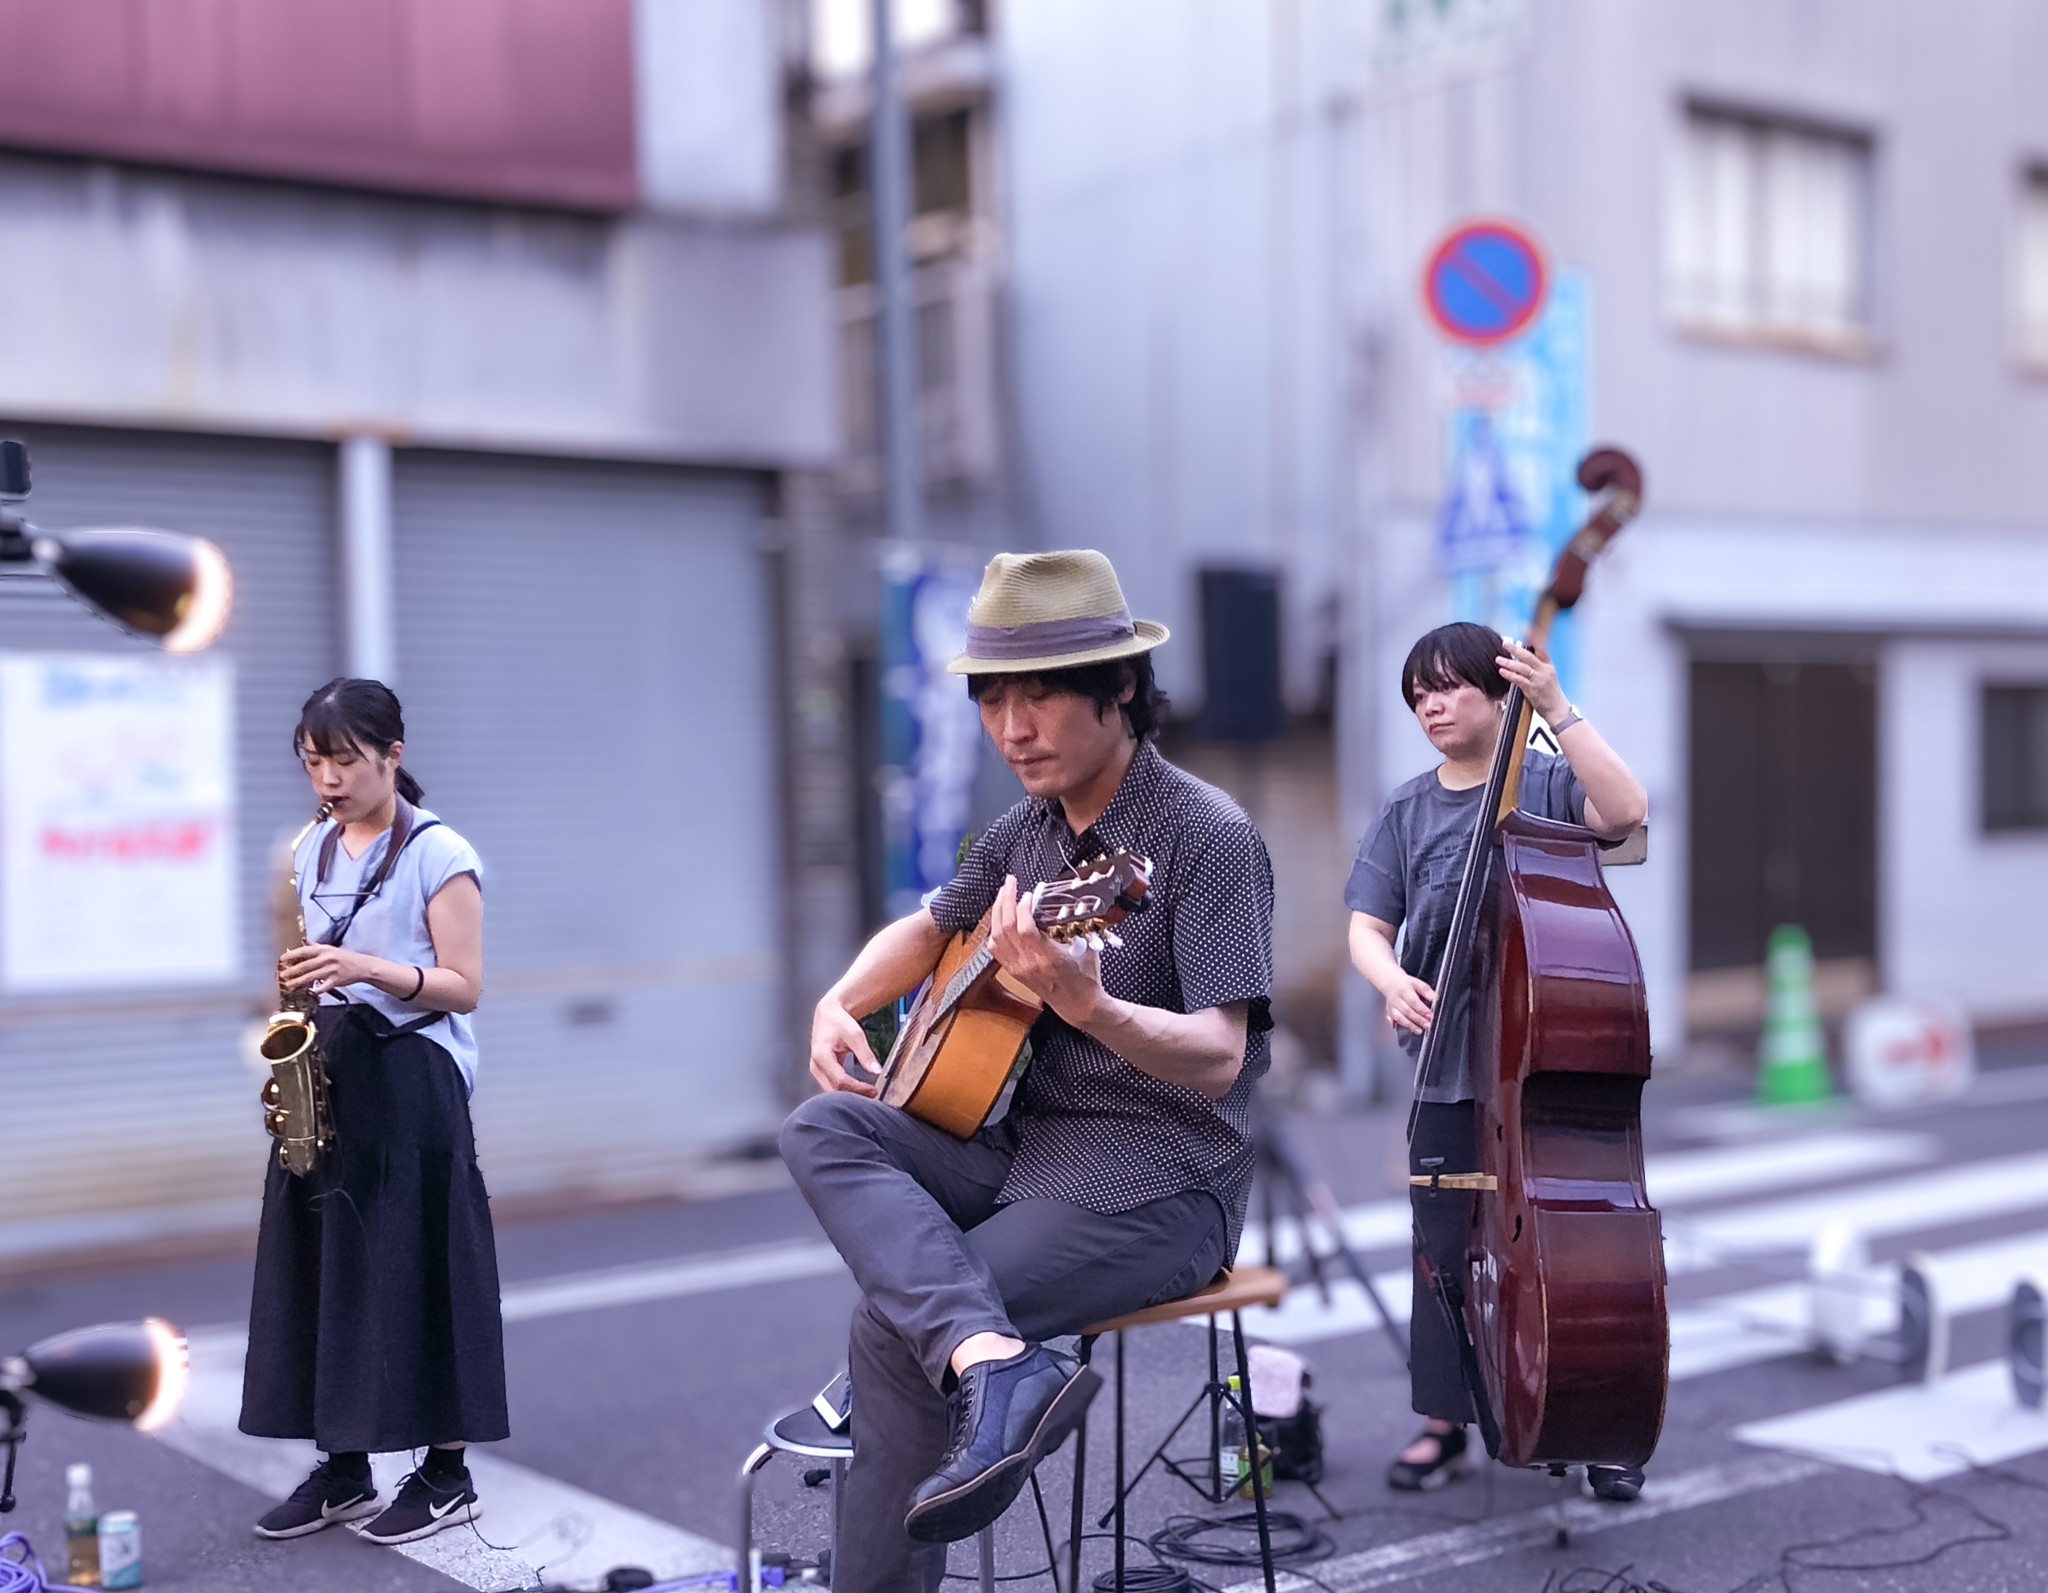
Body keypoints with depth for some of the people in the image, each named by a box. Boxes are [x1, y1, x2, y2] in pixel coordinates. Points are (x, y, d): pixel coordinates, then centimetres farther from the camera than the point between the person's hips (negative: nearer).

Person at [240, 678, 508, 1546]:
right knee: (322, 1264, 7)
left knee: (418, 1270, -2)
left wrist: (367, 969, -23)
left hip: (412, 1081, -6)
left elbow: (464, 988, -10)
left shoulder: (438, 853, -8)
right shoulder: (313, 848, 12)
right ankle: (343, 1468, 18)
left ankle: (448, 1475, 9)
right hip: (328, 1074, 7)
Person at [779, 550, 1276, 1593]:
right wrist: (840, 1002, 5)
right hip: (1027, 1143, 8)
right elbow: (930, 928, 26)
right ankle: (994, 1361, -31)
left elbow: (1217, 1061, -21)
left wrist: (1085, 1003, -41)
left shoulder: (1208, 837, -14)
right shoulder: (1025, 831, 8)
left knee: (893, 1331, -21)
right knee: (822, 1128, -14)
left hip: (1157, 1184, -8)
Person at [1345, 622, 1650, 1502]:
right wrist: (1395, 982, -18)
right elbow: (1367, 927, 4)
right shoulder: (1408, 811, 8)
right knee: (1447, 1243, 6)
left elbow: (1625, 810, -22)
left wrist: (1555, 707, -24)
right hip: (1448, 1063, 3)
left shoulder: (1545, 783, -1)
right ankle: (1445, 1421, 19)